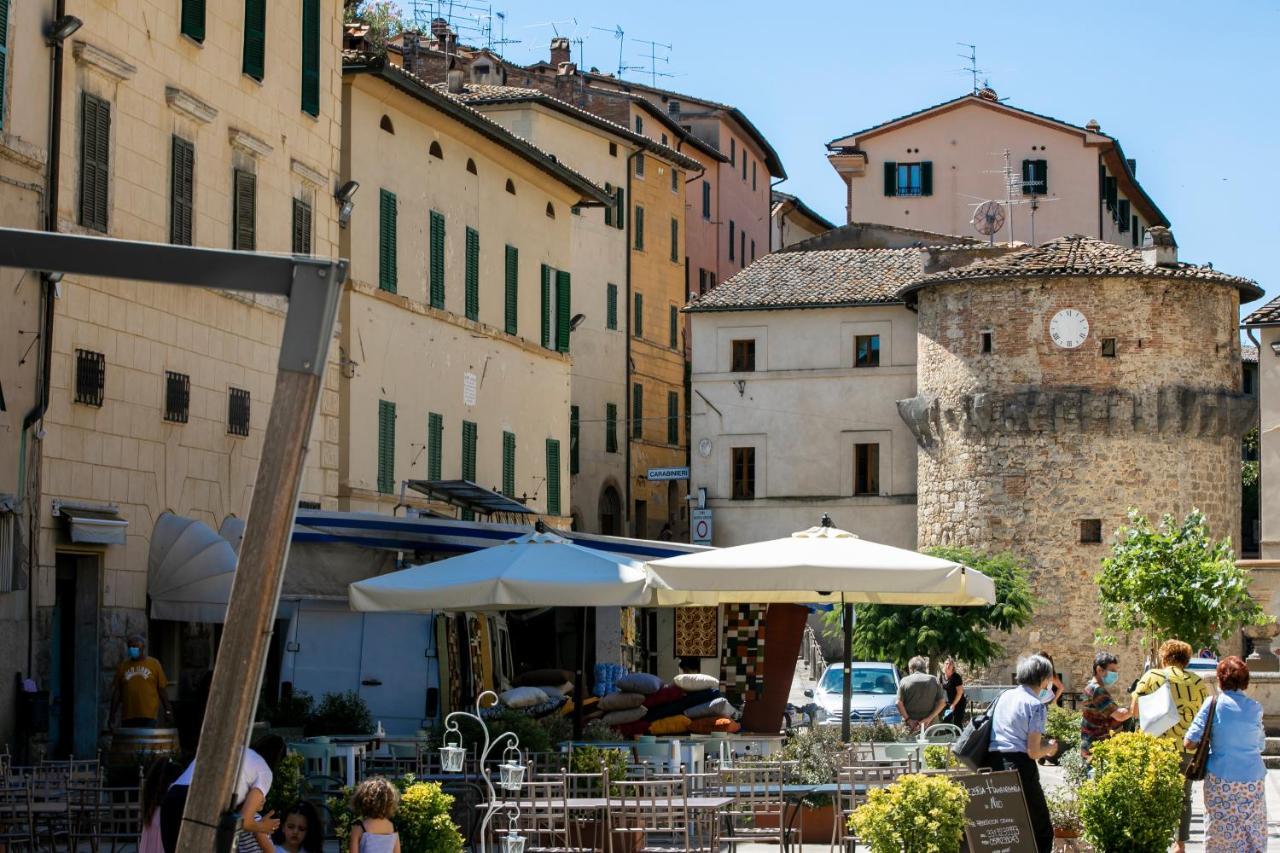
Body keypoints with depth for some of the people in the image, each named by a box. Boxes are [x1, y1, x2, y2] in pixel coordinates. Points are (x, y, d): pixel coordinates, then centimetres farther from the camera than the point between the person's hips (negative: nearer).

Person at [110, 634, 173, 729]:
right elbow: (117, 692, 11)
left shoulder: (154, 664, 4)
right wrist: (112, 714, 8)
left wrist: (168, 710, 0)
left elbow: (162, 689, 5)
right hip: (128, 716, 3)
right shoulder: (122, 666, 10)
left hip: (149, 717, -3)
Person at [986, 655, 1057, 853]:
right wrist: (1049, 748, 8)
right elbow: (1033, 752, -13)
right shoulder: (1035, 705, -7)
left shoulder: (1004, 696, 12)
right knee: (1043, 830, 1)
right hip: (1020, 768, -7)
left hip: (993, 762, 7)